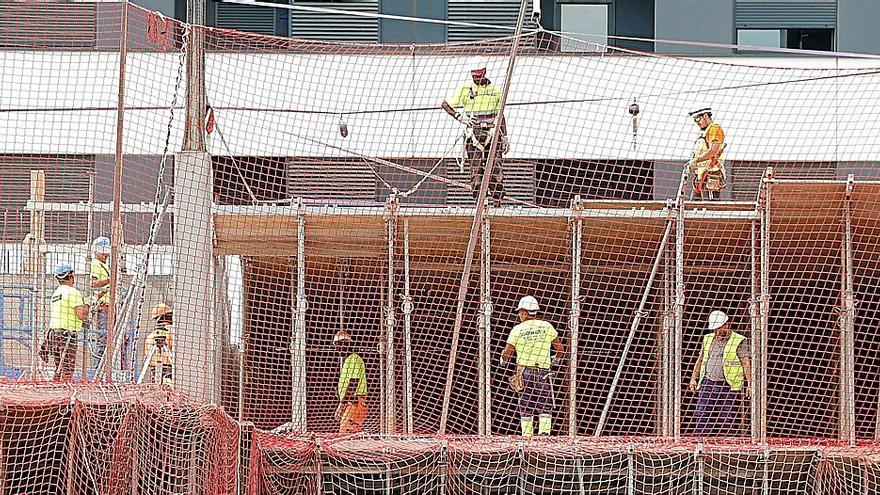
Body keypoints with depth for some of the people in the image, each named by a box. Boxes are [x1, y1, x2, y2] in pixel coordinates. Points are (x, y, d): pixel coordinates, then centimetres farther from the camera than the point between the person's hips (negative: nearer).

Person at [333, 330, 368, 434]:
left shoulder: (354, 359, -10)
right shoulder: (346, 360, 24)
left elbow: (353, 383, -18)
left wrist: (342, 404, -18)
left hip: (353, 403, -11)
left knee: (345, 432, -19)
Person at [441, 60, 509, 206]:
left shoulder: (494, 90, 12)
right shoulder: (465, 89, 4)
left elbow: (500, 115, 18)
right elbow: (445, 104, 6)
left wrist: (504, 136, 13)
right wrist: (459, 117, -7)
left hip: (492, 134, 1)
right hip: (473, 135, -1)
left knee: (495, 170, -5)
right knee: (476, 169, -5)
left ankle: (498, 202, -1)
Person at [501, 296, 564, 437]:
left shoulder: (517, 329, -1)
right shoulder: (547, 326, 3)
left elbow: (506, 354, 4)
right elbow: (560, 349, 11)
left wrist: (503, 361, 27)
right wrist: (555, 359, 32)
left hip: (524, 372, 0)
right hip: (543, 372, 0)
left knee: (526, 409, 7)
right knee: (545, 408, 1)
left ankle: (527, 437, 4)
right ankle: (544, 432, -18)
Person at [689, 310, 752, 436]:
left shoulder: (739, 341, -2)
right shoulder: (708, 339, 14)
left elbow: (746, 363, -5)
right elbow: (700, 360, 22)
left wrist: (749, 383, -12)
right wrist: (693, 379, 18)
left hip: (728, 387, -5)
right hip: (708, 384, 5)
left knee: (727, 420, -3)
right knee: (702, 415, -3)